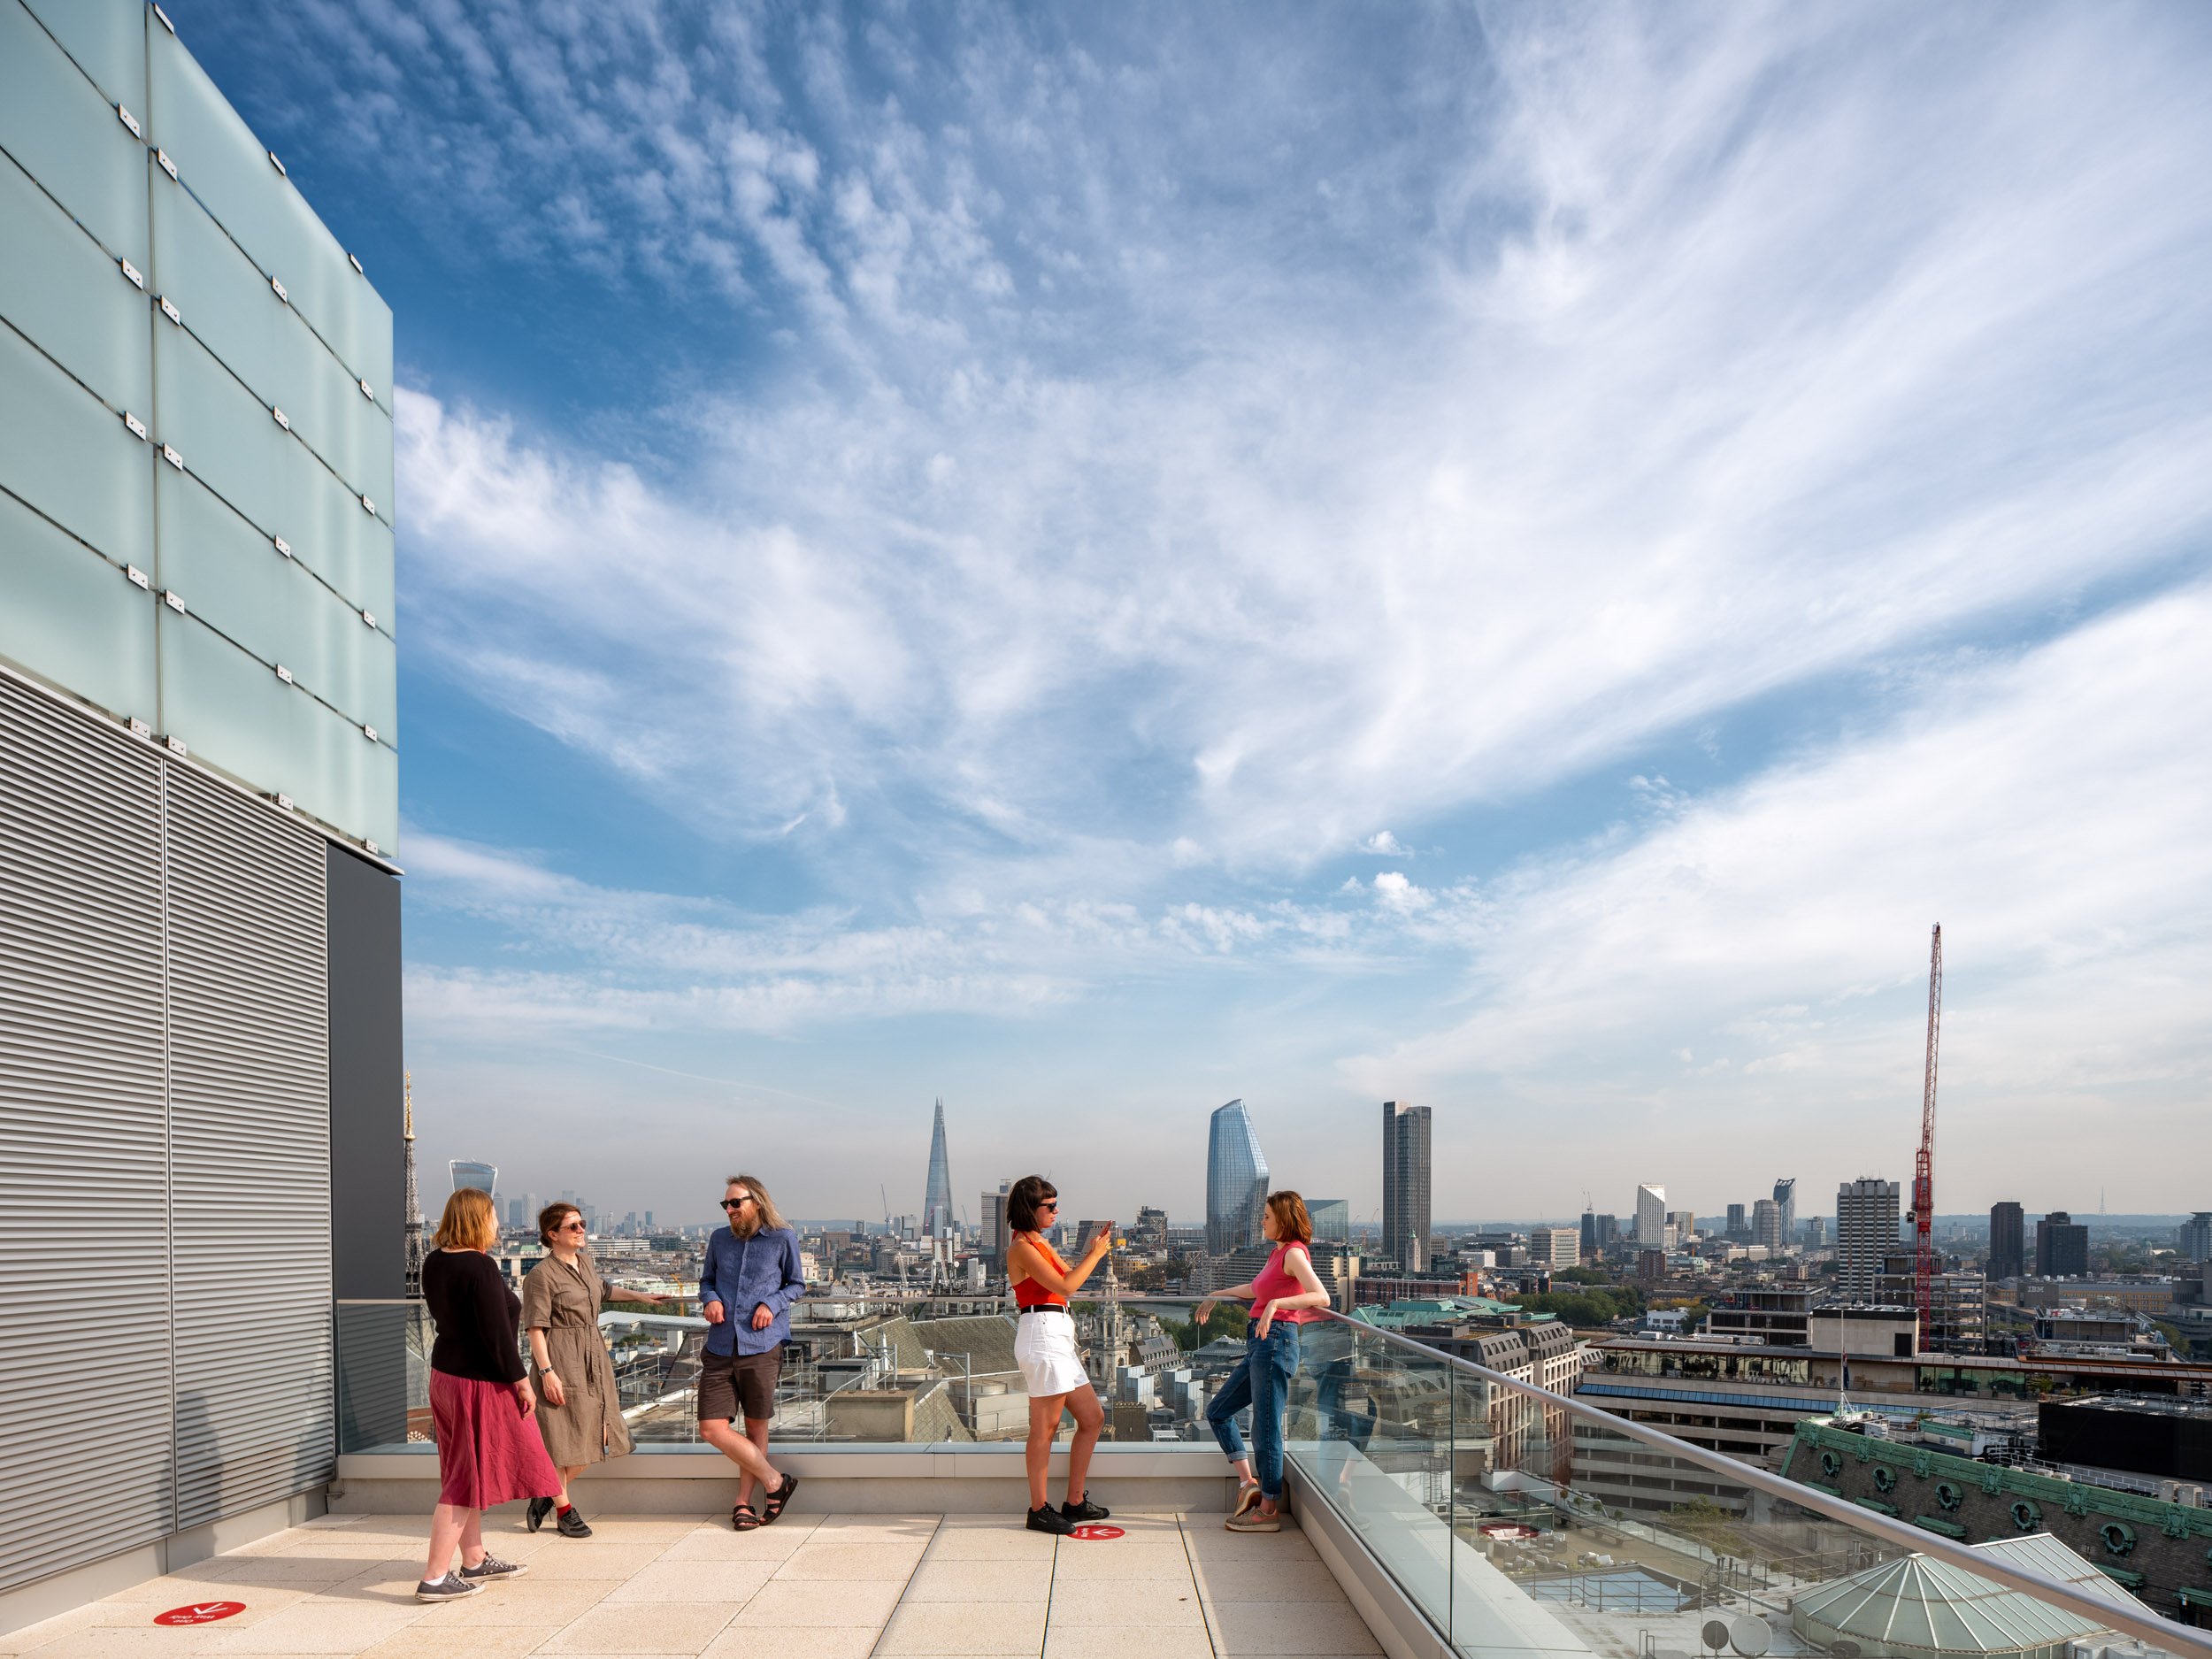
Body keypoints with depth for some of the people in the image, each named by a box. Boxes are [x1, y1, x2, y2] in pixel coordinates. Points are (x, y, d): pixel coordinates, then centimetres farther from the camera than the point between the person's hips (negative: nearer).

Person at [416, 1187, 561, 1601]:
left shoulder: (433, 1263, 2)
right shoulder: (480, 1268, -23)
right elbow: (496, 1333, -22)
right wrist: (521, 1381, -14)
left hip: (445, 1374, 9)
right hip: (480, 1381, -9)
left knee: (464, 1474, 18)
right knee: (468, 1478, 0)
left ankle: (475, 1561, 30)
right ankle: (434, 1578, 4)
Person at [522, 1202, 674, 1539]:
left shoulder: (586, 1260, 10)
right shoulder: (541, 1274, -13)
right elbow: (536, 1328, -15)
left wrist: (638, 1295, 34)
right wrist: (547, 1372, -20)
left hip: (592, 1359, 8)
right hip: (561, 1362, -8)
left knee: (594, 1435, 10)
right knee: (562, 1437, 2)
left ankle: (546, 1495, 26)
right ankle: (564, 1509, 18)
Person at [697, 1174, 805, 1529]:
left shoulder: (783, 1239, 0)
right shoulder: (719, 1239, 10)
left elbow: (797, 1285, 9)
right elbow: (706, 1280, 21)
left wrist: (772, 1304, -9)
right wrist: (710, 1300, -1)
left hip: (762, 1347, -3)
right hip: (720, 1348, 3)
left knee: (756, 1427, 6)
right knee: (711, 1428, -5)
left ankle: (743, 1501, 23)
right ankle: (774, 1481, 8)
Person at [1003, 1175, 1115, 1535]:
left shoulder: (1040, 1243, 18)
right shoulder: (1021, 1247, -12)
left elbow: (1068, 1276, 23)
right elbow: (1065, 1287, -17)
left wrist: (1093, 1250, 13)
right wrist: (1096, 1254, -8)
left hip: (1058, 1339, 10)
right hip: (1042, 1335, -10)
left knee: (1092, 1417, 12)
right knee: (1045, 1427, -3)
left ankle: (1074, 1502, 20)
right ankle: (1039, 1510, 6)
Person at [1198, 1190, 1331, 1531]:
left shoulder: (1294, 1253, -10)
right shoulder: (1279, 1253, 18)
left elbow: (1321, 1297, -25)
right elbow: (1254, 1290, 35)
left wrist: (1276, 1303, -35)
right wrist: (1216, 1296, 45)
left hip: (1276, 1341, -10)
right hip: (1259, 1345, 10)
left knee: (1266, 1428, -3)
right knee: (1218, 1410, 14)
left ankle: (1269, 1510, 6)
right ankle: (1249, 1482, 15)